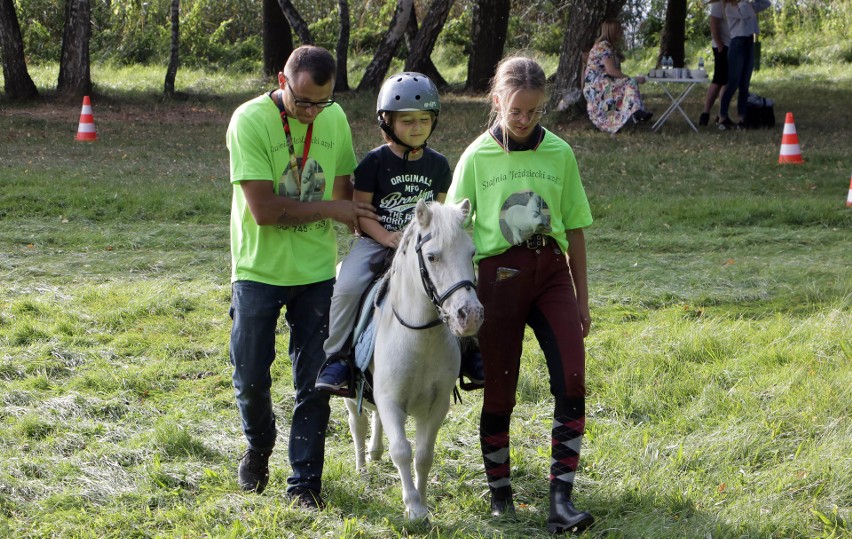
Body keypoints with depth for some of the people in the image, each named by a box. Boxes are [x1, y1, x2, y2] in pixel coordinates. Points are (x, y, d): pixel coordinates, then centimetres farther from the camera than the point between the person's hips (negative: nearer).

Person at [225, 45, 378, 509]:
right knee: (251, 377, 4)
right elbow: (264, 209, -22)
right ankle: (258, 446, 34)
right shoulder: (250, 121, -17)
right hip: (259, 269, -3)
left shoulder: (335, 118, -1)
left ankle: (304, 481, 14)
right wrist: (330, 209, -14)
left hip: (316, 271, 3)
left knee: (313, 382, 4)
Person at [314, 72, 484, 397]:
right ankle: (336, 358, -12)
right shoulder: (375, 162, -5)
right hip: (377, 241, -3)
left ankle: (469, 349, 9)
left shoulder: (438, 164, 6)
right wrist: (386, 237, -21)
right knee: (347, 288, -26)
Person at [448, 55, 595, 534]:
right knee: (499, 388, 5)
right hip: (499, 274, -2)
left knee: (572, 381, -13)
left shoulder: (559, 153, 6)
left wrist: (582, 297, 11)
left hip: (551, 271, 2)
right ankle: (500, 492, 22)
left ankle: (561, 499, -12)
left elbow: (575, 228, 11)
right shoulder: (478, 157, 0)